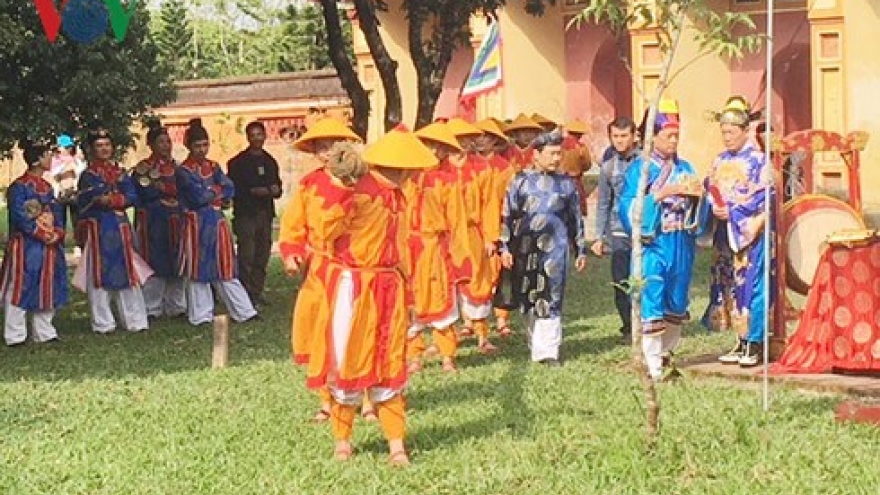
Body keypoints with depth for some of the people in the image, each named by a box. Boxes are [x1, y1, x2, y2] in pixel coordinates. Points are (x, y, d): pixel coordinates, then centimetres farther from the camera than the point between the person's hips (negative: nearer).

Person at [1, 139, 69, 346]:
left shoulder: (47, 187, 15)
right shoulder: (19, 186, -10)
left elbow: (57, 213, 14)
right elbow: (19, 217, -18)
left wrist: (58, 233, -6)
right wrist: (42, 235, -17)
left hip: (49, 246, 8)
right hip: (26, 246, -8)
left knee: (47, 289, 11)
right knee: (21, 288, -4)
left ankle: (44, 332, 21)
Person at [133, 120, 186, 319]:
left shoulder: (175, 167, 15)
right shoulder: (143, 168, -2)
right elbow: (145, 193, -14)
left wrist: (160, 186, -3)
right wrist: (171, 188, -7)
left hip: (175, 222, 5)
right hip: (154, 224, -5)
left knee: (177, 265, 6)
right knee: (155, 264, -4)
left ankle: (176, 306, 14)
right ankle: (152, 308, 2)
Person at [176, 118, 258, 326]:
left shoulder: (213, 167, 13)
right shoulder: (183, 171, -5)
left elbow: (229, 190, 0)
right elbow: (198, 196, -17)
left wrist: (209, 193, -11)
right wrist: (217, 191, -2)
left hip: (217, 222, 5)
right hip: (196, 224, -5)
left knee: (224, 269, 8)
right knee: (198, 270, 1)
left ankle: (244, 311, 8)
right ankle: (201, 315, 8)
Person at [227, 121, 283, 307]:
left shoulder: (270, 161, 17)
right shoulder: (238, 162, 0)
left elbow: (277, 189, 18)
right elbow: (233, 189, -8)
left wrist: (274, 190, -4)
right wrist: (253, 191, -18)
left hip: (265, 213, 5)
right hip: (245, 214, -5)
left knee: (262, 256, 6)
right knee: (246, 256, -9)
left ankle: (257, 292, 14)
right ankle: (246, 294, -6)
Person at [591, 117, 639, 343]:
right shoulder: (608, 168, 10)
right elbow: (603, 205, 14)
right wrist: (599, 237, 9)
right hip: (619, 233, 2)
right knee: (621, 283, 1)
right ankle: (629, 328, 12)